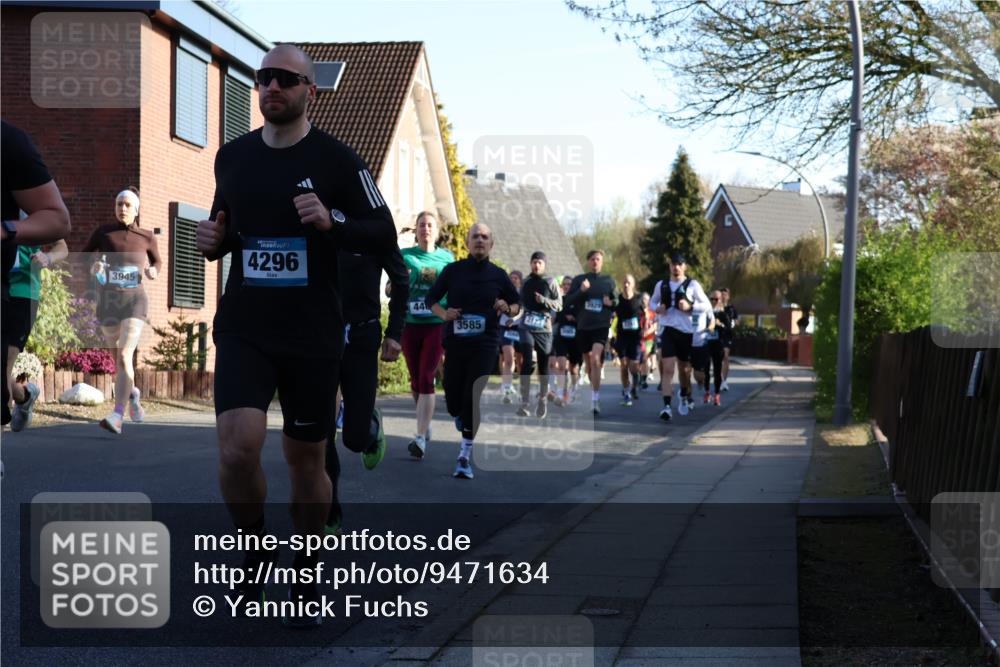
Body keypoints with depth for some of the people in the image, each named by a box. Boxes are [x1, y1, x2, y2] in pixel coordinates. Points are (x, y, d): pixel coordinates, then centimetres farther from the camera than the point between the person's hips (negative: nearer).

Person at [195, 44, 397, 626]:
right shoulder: (232, 156, 8)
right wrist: (212, 240, 0)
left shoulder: (337, 159, -4)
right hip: (243, 330, 2)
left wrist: (332, 221, -21)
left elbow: (385, 237, -3)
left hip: (314, 336, -2)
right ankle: (254, 547, 10)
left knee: (306, 459, 8)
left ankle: (307, 578, 27)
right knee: (238, 447, -18)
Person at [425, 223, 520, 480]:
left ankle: (465, 456, -5)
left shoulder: (498, 275, 5)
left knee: (473, 398, -11)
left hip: (484, 345, -1)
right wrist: (444, 314, -9)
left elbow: (516, 304, 15)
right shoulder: (453, 270, 4)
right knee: (453, 398, 3)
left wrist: (507, 309, -8)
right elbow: (431, 299, 11)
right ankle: (460, 418, 42)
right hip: (455, 341, 1)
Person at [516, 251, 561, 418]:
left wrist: (544, 300, -16)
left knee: (544, 366, 5)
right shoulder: (526, 282, 12)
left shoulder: (550, 282, 3)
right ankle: (524, 401, -17)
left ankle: (543, 399, 23)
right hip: (527, 327, 1)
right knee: (527, 362, -15)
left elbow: (559, 304, -3)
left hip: (544, 329, -1)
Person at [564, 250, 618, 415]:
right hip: (583, 327, 2)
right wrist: (581, 291, -16)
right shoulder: (579, 280, 6)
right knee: (589, 363, 12)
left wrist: (611, 303, -7)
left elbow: (617, 301, 16)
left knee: (596, 359, -21)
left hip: (601, 326, -2)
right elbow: (568, 301, 1)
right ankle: (594, 392, 31)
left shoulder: (609, 281, 7)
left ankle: (595, 399, -23)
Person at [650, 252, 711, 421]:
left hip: (685, 331, 0)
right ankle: (666, 406, -19)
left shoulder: (692, 285, -2)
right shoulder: (661, 285, 6)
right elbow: (652, 302, 20)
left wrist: (690, 306, -19)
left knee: (684, 368, 15)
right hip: (668, 330, 0)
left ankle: (684, 396, 43)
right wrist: (657, 308, -3)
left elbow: (707, 305, -2)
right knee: (667, 369, -13)